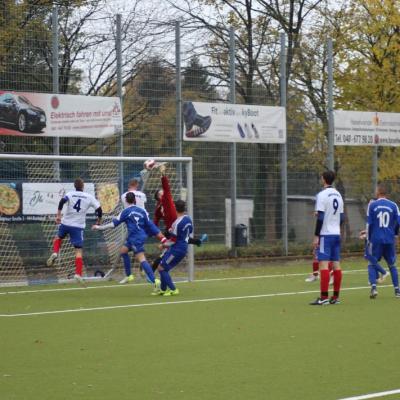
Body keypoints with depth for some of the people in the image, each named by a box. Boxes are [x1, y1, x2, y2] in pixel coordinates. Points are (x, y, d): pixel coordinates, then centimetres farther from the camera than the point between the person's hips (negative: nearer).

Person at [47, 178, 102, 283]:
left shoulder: (70, 194, 0)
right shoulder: (89, 197, 2)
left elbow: (62, 201, -19)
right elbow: (99, 209, -1)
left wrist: (58, 215, -18)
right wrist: (99, 220, 16)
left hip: (65, 223, 1)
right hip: (78, 226, -1)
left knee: (58, 237, 31)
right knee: (78, 250, 0)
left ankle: (55, 253, 4)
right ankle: (78, 273, -12)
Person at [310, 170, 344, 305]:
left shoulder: (322, 195, -10)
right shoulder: (338, 195, 13)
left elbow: (320, 217, -15)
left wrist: (316, 236, -12)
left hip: (325, 234, -7)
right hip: (336, 234, 7)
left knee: (323, 264, -9)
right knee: (336, 264, 7)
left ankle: (324, 297, -14)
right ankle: (335, 297, 9)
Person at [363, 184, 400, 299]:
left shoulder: (372, 205, -2)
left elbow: (369, 223, -2)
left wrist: (368, 238, 7)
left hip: (376, 239, -2)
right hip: (390, 240, 2)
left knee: (372, 264, 7)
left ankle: (373, 287, -13)